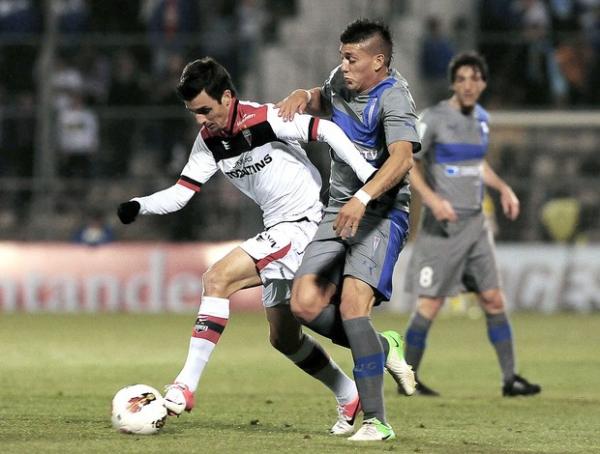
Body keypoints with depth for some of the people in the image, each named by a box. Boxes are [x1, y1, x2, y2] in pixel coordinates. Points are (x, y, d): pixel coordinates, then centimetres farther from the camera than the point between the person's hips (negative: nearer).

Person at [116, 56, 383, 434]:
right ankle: (350, 397, 35)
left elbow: (326, 130, -20)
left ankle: (186, 387, -23)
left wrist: (368, 175, -27)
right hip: (280, 232, 9)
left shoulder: (265, 120, -18)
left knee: (218, 278, -21)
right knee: (284, 337, 16)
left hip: (305, 222, -9)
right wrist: (140, 206, -16)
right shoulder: (209, 141, 3)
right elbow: (181, 192, 1)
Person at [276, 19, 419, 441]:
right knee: (306, 304, -7)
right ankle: (384, 348, 15)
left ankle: (376, 421, -17)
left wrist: (363, 198, -46)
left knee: (352, 305, -23)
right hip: (338, 212, 8)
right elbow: (325, 98, 35)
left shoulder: (393, 97, -16)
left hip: (381, 213, -8)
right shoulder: (342, 79, 9)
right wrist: (303, 97, 10)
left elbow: (402, 157, -32)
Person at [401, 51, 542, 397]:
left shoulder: (481, 118, 11)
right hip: (444, 224, -6)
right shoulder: (435, 119, -10)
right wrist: (432, 198, -25)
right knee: (431, 304, -5)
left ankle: (510, 378, 6)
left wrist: (504, 189, 12)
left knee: (494, 300, 3)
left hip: (476, 223, 6)